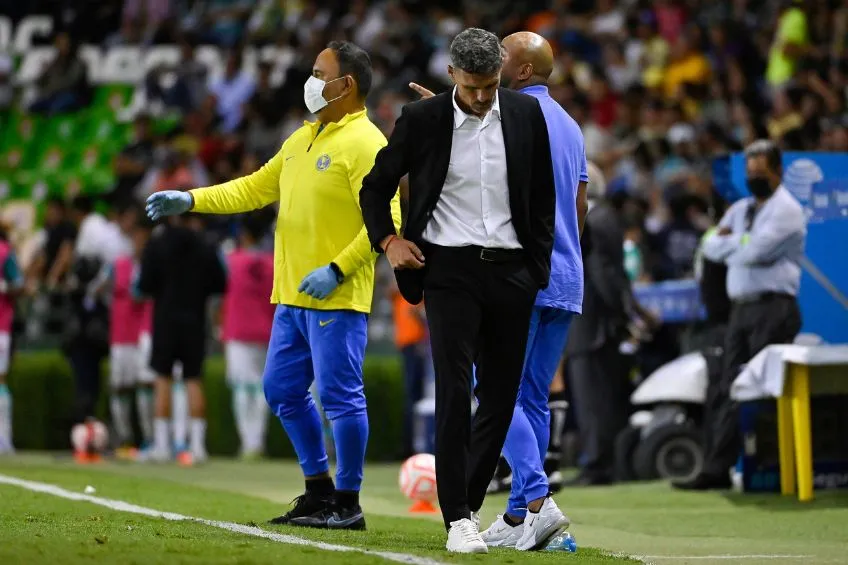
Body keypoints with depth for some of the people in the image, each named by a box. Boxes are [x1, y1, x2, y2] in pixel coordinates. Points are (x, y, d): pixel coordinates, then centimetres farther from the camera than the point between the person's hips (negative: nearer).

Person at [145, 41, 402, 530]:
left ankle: (348, 504, 3)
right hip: (292, 297, 9)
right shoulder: (302, 140, 17)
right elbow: (255, 188, 23)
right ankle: (319, 490, 24)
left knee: (340, 396, -6)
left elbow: (386, 222, -18)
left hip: (336, 299, -9)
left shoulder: (366, 144, -11)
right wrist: (191, 201, 16)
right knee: (283, 390, 13)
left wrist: (337, 270, -22)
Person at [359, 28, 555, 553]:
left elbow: (544, 194, 12)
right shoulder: (423, 118, -3)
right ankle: (459, 519, -9)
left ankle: (468, 503, 17)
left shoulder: (526, 113, 4)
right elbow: (376, 187, 10)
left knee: (501, 396, 5)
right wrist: (388, 240, -2)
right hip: (450, 269, -3)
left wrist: (540, 265, 8)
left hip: (511, 270, 3)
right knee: (455, 392, -10)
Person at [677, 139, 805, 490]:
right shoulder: (740, 210, 21)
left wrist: (729, 242, 2)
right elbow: (710, 246, 13)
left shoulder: (786, 210, -4)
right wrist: (740, 243, -5)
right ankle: (717, 469, 3)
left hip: (773, 308, -8)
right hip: (741, 309, 8)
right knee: (728, 392, 3)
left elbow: (756, 252, -16)